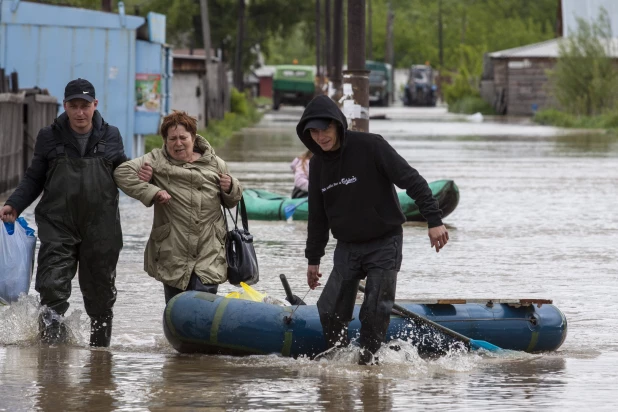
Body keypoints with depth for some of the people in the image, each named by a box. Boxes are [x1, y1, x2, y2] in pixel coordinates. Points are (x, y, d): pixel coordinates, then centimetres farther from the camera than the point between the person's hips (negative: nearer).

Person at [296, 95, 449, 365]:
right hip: (347, 247, 5)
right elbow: (317, 216, 16)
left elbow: (412, 181, -17)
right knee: (330, 312, -3)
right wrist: (313, 258, 17)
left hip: (384, 244, -5)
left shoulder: (370, 147, -15)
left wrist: (434, 220, -23)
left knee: (375, 312, -9)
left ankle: (366, 359, 4)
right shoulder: (318, 164, 5)